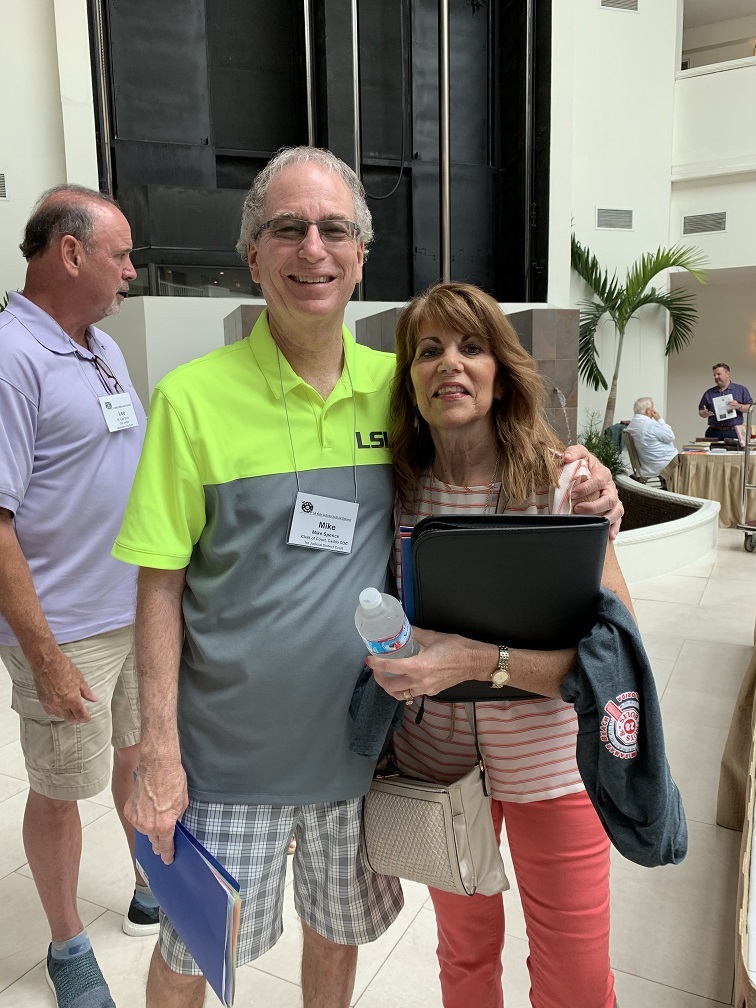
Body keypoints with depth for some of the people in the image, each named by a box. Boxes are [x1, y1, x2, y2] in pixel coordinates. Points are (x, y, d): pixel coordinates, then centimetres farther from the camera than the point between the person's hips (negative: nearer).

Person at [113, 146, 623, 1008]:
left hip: (361, 740, 3)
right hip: (229, 753, -2)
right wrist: (159, 755, -12)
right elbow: (160, 589, -10)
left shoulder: (394, 385, -3)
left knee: (337, 934, 25)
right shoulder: (192, 397, -12)